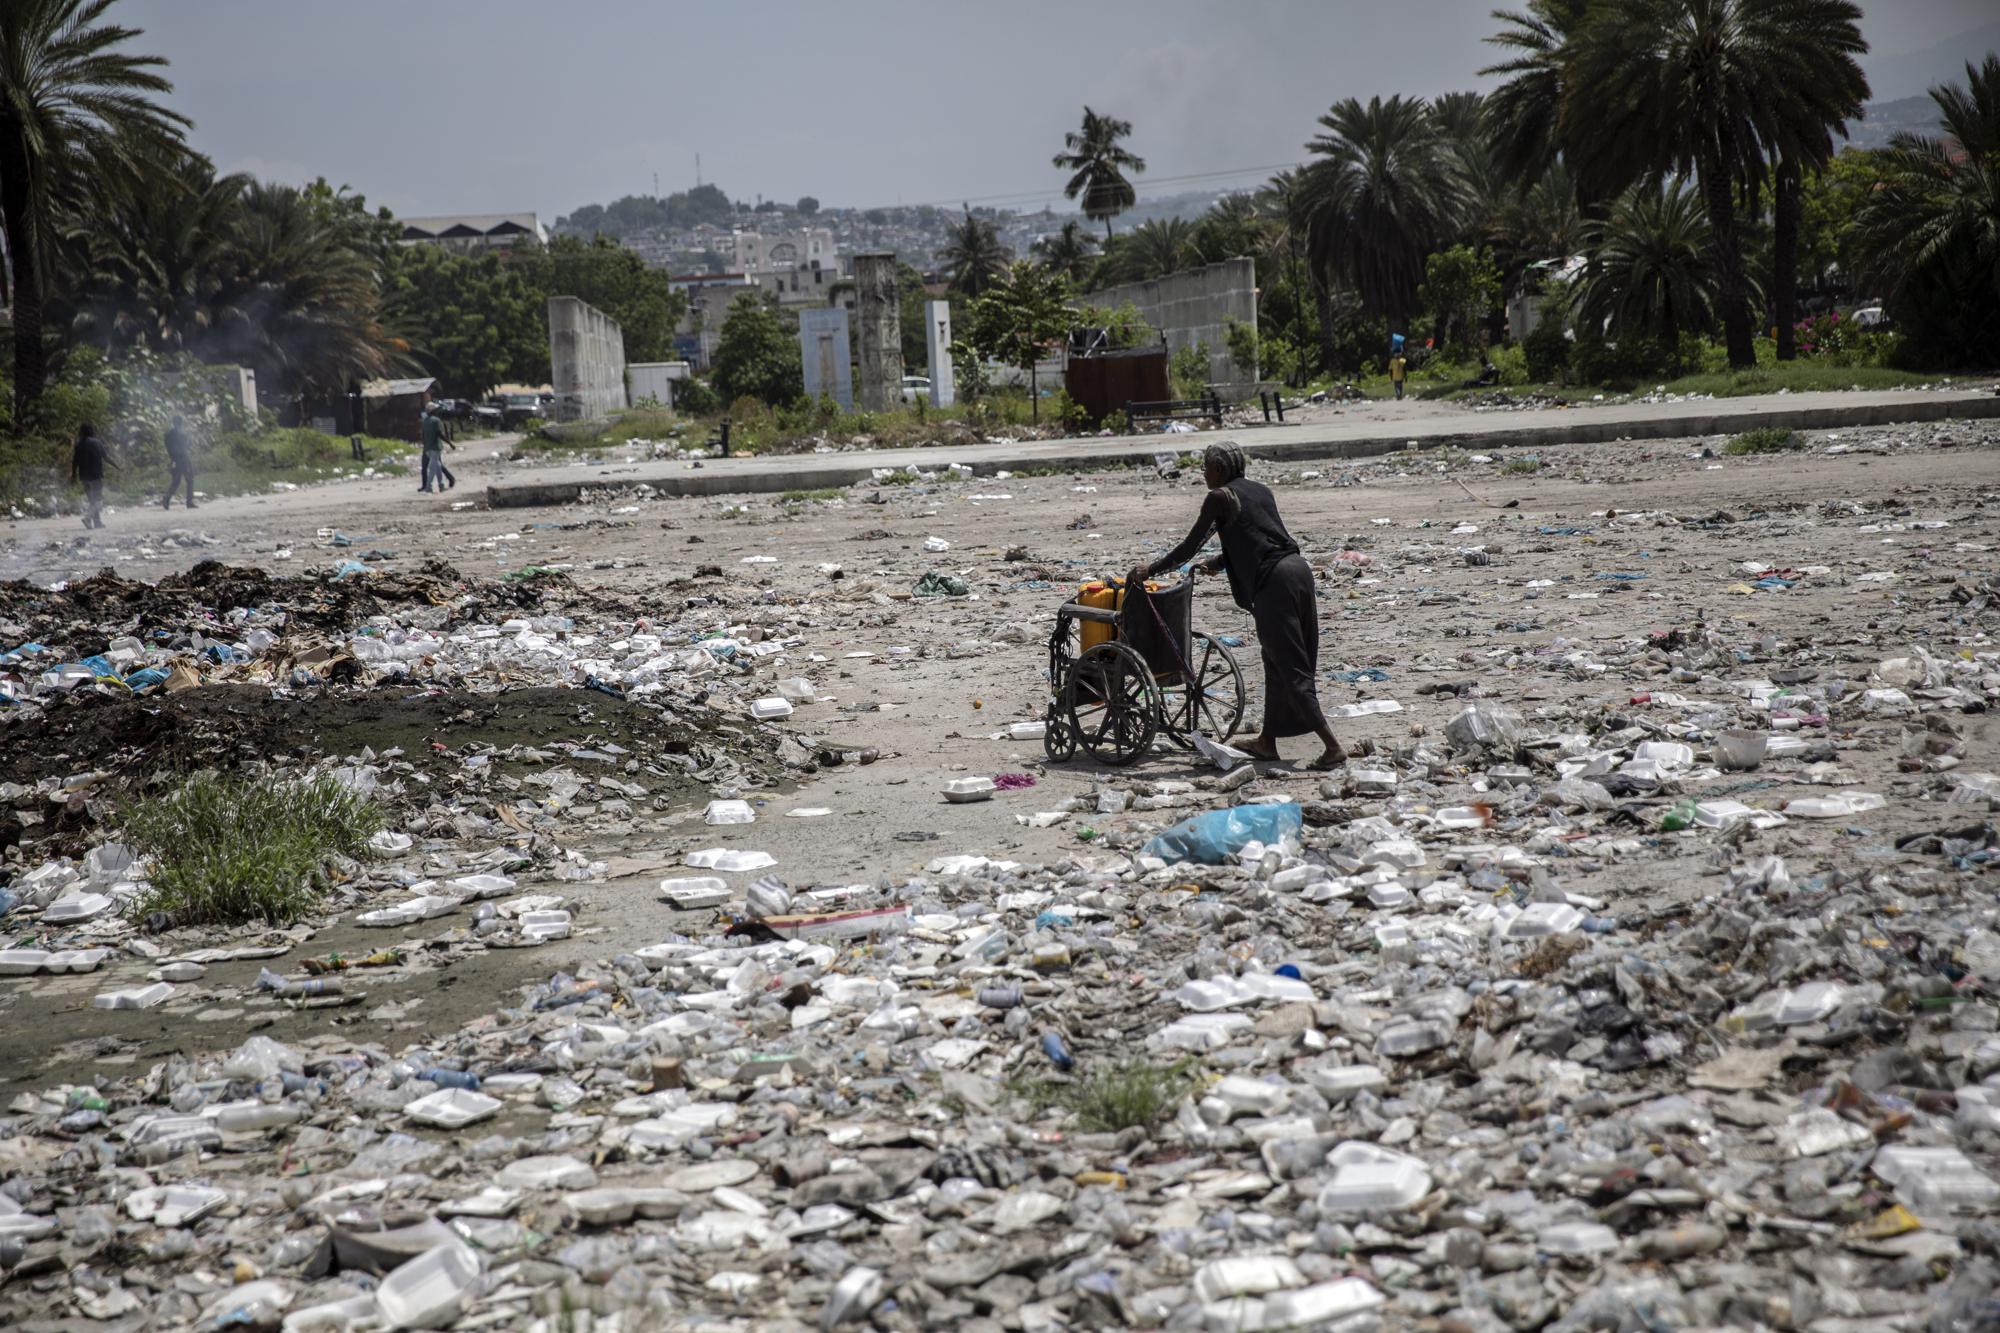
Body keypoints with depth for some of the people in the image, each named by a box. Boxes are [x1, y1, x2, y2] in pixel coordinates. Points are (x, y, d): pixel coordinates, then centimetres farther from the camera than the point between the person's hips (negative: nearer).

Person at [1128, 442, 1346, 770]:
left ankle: (1333, 747, -11)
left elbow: (1189, 547, 1)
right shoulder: (1260, 490, 20)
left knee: (1290, 668, -5)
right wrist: (1217, 564, 32)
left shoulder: (1220, 497, -1)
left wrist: (1150, 570, 9)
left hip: (1273, 582, -8)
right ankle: (1267, 741, 27)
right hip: (1298, 568, 8)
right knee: (1277, 661, 18)